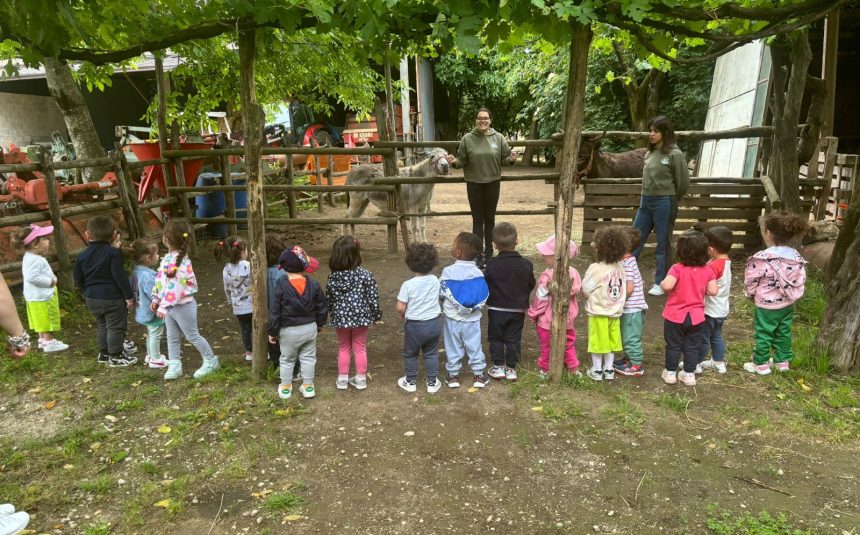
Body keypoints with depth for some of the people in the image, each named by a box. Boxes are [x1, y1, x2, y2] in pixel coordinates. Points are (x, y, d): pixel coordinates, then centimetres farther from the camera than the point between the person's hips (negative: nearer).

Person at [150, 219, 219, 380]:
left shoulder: (179, 261, -24)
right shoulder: (168, 258, 6)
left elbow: (175, 287, -28)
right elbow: (160, 280, 15)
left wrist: (163, 306, -27)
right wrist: (156, 299, 14)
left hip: (182, 306, -9)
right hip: (170, 306, 9)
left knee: (192, 336, 3)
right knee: (172, 337, 13)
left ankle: (211, 361, 17)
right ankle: (174, 366, 21)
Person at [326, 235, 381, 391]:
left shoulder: (332, 276, -8)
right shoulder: (365, 275, -16)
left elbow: (328, 299, 1)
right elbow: (372, 298, -11)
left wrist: (332, 314, 17)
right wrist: (376, 315, 3)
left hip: (340, 318, 2)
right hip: (360, 316, -2)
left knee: (343, 348, 19)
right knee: (360, 348, 15)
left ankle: (342, 379, 26)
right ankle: (360, 379, 24)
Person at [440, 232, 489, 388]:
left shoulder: (448, 271, -16)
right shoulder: (478, 273, -8)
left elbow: (440, 292, -10)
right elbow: (484, 295, -2)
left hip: (452, 318, -2)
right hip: (472, 319, 2)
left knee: (453, 348, 12)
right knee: (474, 347, 13)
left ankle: (453, 375, 23)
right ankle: (478, 375, 22)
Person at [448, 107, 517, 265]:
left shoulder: (499, 138, 0)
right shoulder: (467, 139, -3)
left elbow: (504, 159, 4)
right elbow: (462, 161, 1)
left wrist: (511, 160, -18)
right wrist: (454, 162, -20)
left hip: (493, 183, 1)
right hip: (474, 184, -1)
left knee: (490, 219, 12)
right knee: (477, 220, 4)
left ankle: (489, 252, 25)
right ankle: (478, 254, 11)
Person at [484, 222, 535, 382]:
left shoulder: (492, 264, -14)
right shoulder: (526, 265, -8)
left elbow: (485, 285, -6)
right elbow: (531, 285, 4)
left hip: (496, 309, -2)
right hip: (518, 309, 2)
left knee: (495, 338, 12)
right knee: (513, 339, 11)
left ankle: (498, 366, 14)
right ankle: (511, 368, 15)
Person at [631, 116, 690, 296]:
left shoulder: (675, 154, -10)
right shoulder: (649, 153, 9)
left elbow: (683, 182, -6)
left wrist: (670, 200, 6)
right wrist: (647, 197, 11)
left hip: (664, 203, -7)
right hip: (645, 201, 7)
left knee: (663, 244, 4)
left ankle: (661, 283, 14)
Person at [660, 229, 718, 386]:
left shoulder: (677, 269, -19)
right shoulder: (707, 271, -6)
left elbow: (667, 286, -31)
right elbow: (713, 291, -7)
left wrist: (662, 284, -9)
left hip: (675, 316, -3)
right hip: (696, 317, 3)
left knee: (673, 346, 12)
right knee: (692, 347, 15)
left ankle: (670, 372, 22)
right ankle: (689, 374, 23)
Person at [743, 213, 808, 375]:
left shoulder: (761, 258, -23)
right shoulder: (797, 257, -4)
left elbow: (750, 281, -14)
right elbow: (800, 280, 3)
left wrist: (751, 294, 6)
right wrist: (789, 294, 16)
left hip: (767, 305, -6)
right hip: (788, 304, 6)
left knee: (763, 334, 8)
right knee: (783, 333, 20)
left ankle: (761, 364, 18)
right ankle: (783, 361, 33)